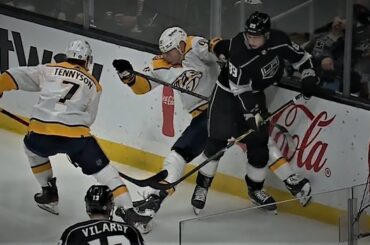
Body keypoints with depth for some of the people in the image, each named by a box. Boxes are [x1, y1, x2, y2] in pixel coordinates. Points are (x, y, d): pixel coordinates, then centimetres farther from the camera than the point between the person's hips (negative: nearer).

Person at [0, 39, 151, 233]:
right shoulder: (93, 85, 21)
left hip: (40, 132, 1)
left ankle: (49, 194, 36)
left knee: (32, 149, 36)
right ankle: (128, 212, -5)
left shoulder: (48, 70, 20)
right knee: (105, 171, 6)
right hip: (75, 134, -1)